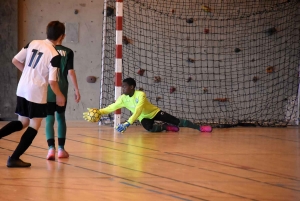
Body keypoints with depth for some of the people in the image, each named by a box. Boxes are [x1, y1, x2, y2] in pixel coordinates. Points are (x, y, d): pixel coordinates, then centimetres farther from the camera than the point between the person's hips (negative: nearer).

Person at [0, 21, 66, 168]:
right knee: (34, 125, 5)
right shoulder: (55, 55, -13)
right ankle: (14, 158, 0)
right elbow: (52, 81, -15)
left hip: (22, 89, 7)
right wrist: (59, 96, 3)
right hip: (37, 93, -7)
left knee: (22, 122, 21)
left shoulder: (33, 43, 4)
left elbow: (15, 60, 8)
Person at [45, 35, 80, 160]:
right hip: (62, 91, 1)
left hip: (47, 90, -1)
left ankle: (51, 148, -18)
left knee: (49, 119, -1)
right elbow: (71, 72, -4)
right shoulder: (68, 52, 0)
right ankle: (61, 149, 18)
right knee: (61, 118, 18)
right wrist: (76, 90, 1)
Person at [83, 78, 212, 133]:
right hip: (144, 118, 4)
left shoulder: (141, 95, -31)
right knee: (150, 128, -32)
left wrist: (127, 123, -52)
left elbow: (138, 111, -41)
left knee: (177, 122, -14)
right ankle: (166, 127, -5)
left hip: (155, 112, -4)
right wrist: (99, 112, -31)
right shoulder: (123, 99, -12)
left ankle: (199, 128, -11)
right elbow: (111, 108, -13)